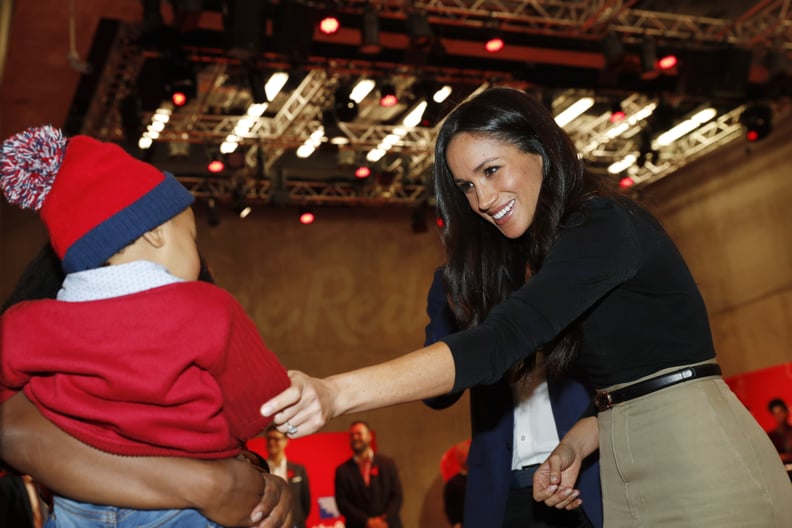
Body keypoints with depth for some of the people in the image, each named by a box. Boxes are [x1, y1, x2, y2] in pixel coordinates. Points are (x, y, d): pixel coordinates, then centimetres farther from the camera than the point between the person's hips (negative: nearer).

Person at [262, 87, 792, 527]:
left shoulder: (605, 225, -17)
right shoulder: (537, 253, 12)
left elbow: (501, 340, -30)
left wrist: (336, 393, -38)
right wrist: (575, 444, 0)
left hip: (694, 450, -8)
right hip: (628, 467, 8)